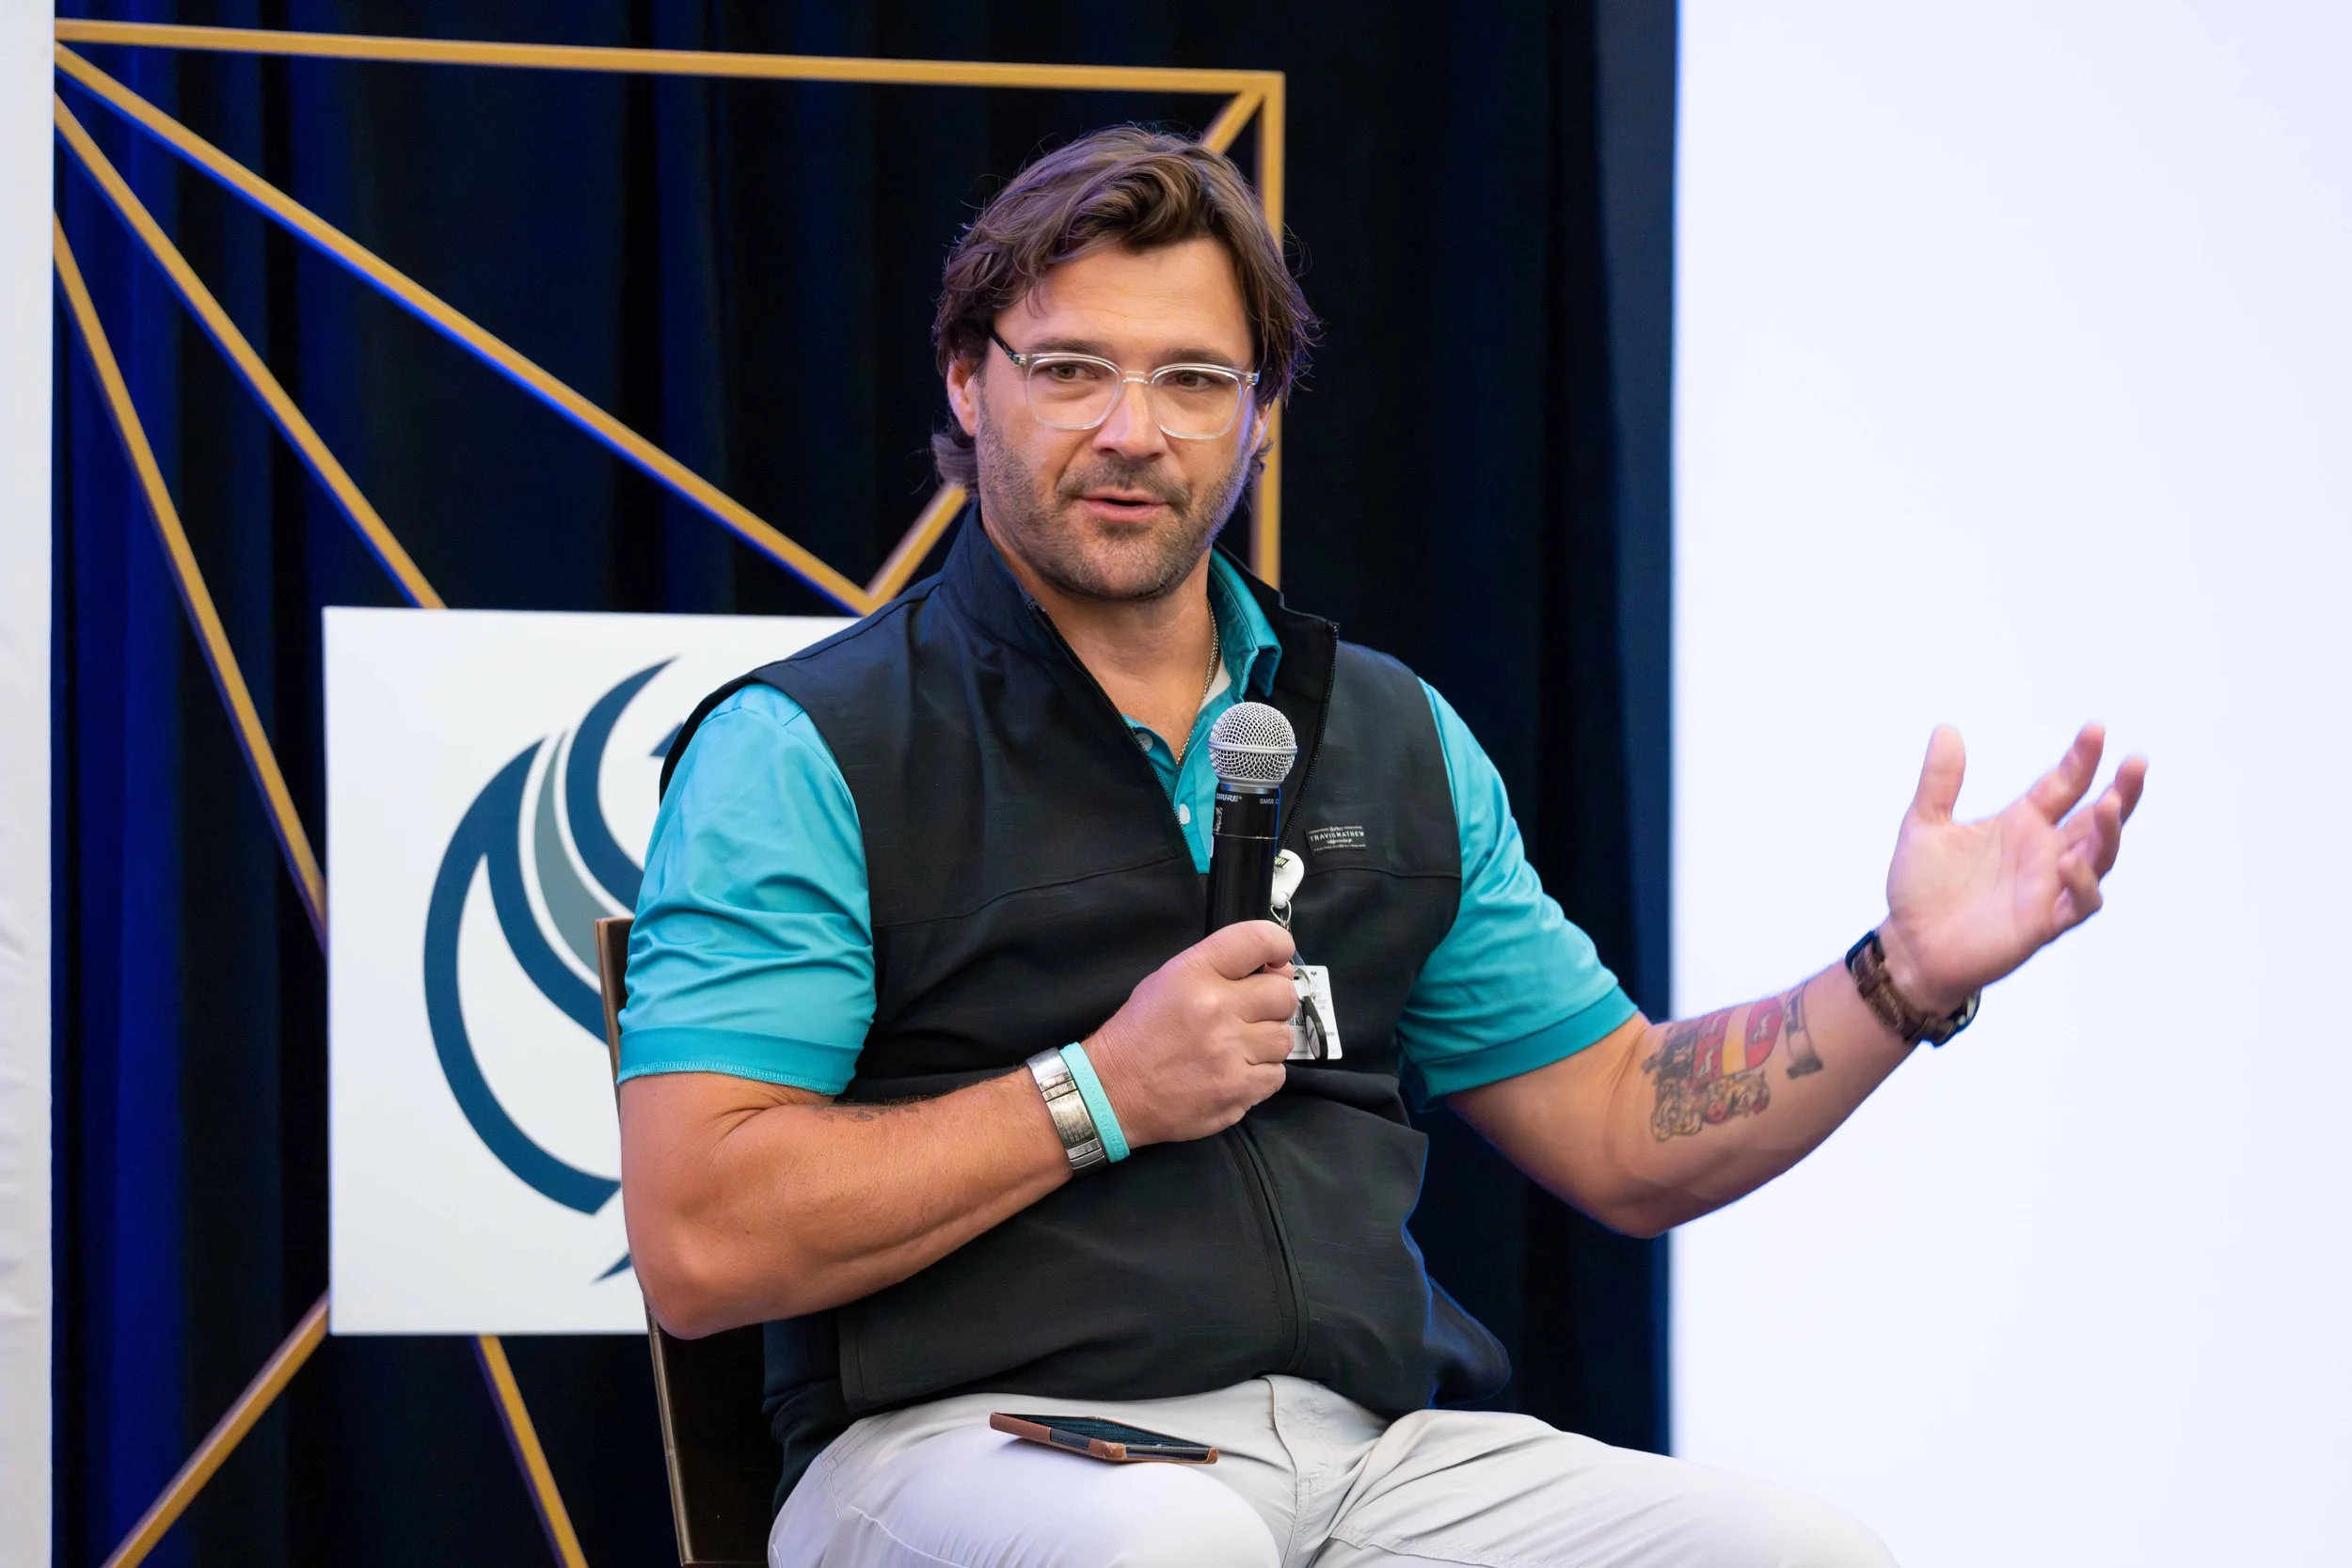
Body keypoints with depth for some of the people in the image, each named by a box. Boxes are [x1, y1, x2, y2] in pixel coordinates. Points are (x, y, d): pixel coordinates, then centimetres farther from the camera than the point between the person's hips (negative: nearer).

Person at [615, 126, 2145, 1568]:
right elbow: (700, 1244, -8)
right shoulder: (805, 752, 2)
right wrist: (1103, 1095, -9)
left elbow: (1624, 1136, 24)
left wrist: (1905, 977, 10)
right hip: (971, 1445, -5)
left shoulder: (1393, 739, 20)